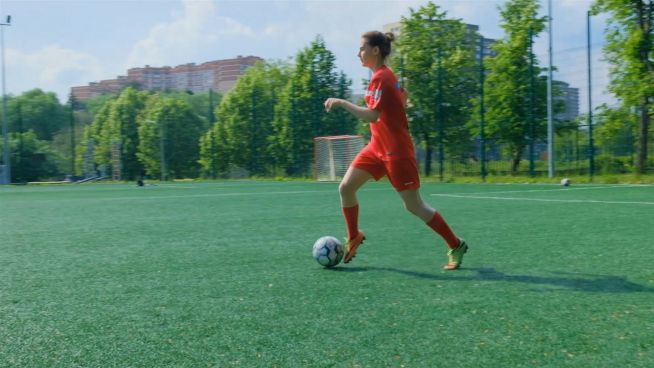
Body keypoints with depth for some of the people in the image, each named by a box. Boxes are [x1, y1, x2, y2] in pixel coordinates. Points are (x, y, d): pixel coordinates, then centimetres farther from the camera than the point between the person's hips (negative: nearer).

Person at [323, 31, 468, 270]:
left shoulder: (381, 78, -18)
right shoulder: (385, 75, 10)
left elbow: (372, 115, -27)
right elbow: (402, 98, 24)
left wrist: (341, 102, -23)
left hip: (396, 151, -9)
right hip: (377, 147, 9)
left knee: (414, 206, -3)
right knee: (345, 188, 2)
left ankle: (456, 246, 11)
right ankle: (354, 237, 19)